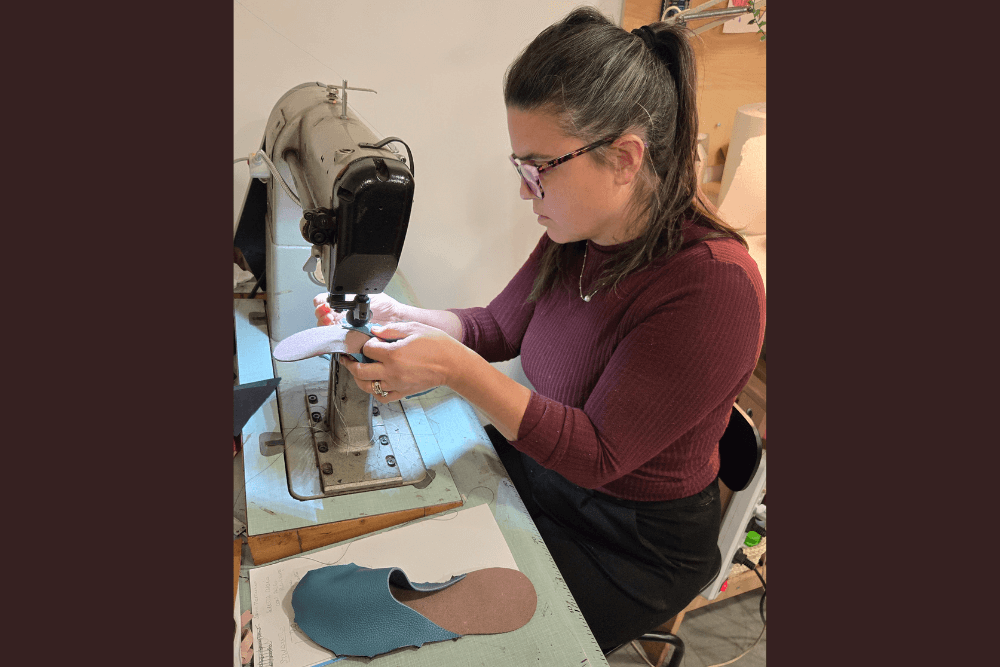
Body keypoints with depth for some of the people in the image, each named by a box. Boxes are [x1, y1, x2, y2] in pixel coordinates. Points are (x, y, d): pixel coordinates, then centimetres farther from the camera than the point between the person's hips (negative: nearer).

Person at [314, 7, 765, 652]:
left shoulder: (713, 286, -30)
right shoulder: (579, 234, -8)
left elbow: (597, 456, -27)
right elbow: (500, 325, 6)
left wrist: (458, 369, -33)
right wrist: (397, 317, -10)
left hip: (635, 543, -5)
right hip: (538, 464, 6)